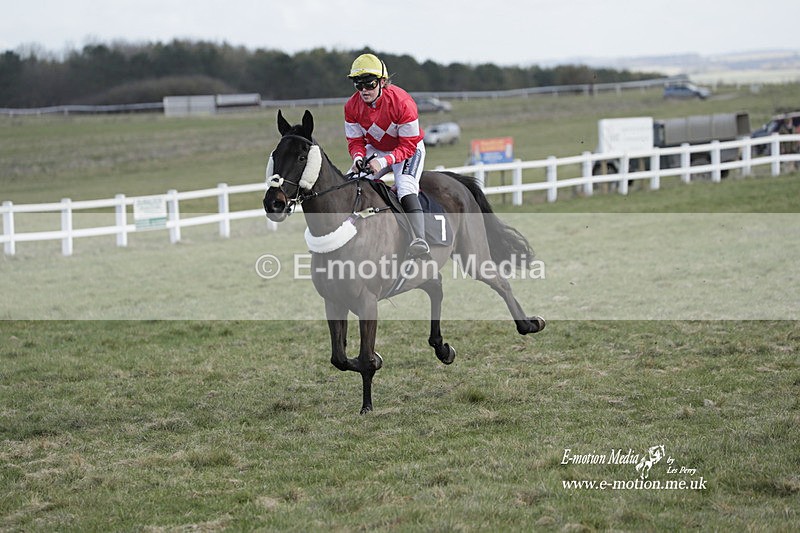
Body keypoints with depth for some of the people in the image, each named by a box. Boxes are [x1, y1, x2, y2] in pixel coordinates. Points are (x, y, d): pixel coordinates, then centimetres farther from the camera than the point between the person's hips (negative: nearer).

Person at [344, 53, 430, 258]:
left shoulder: (402, 102, -29)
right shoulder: (352, 106, -14)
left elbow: (408, 146, -25)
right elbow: (355, 140, -4)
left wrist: (384, 162, -39)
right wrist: (358, 158, -29)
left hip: (408, 149, -6)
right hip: (375, 149, 6)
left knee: (406, 189, -31)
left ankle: (419, 239, -46)